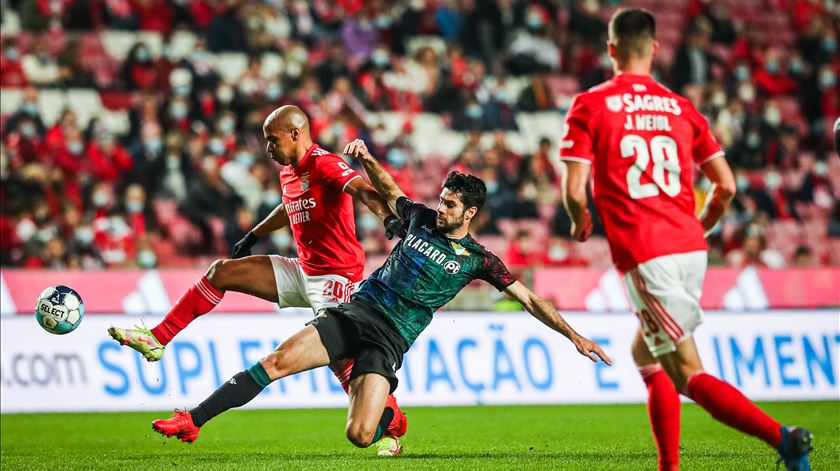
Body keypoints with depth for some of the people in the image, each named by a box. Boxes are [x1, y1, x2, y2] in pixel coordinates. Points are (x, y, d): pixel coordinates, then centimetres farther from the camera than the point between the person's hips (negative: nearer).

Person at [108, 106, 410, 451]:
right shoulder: (288, 172, 12)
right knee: (222, 272, 7)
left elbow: (363, 190, -33)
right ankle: (157, 339, 12)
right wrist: (253, 236, 43)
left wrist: (389, 217, -52)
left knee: (338, 356, -21)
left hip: (335, 277, -9)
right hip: (303, 272, 9)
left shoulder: (325, 165, -16)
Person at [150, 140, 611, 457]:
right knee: (277, 361, -15)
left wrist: (574, 336, -3)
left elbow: (529, 300, 1)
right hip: (354, 312, 3)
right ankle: (192, 421, -13)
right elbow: (389, 191, 28)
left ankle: (386, 419, 21)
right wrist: (367, 159, 11)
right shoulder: (421, 218, 10)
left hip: (389, 339, -3)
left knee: (358, 435, -18)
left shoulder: (478, 259, 0)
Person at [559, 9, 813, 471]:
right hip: (690, 248, 6)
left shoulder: (589, 106, 0)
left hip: (643, 255, -6)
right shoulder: (681, 108, 12)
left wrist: (580, 223, 16)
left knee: (688, 373, -6)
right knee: (646, 354, 22)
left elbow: (574, 191, -7)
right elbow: (726, 186, 9)